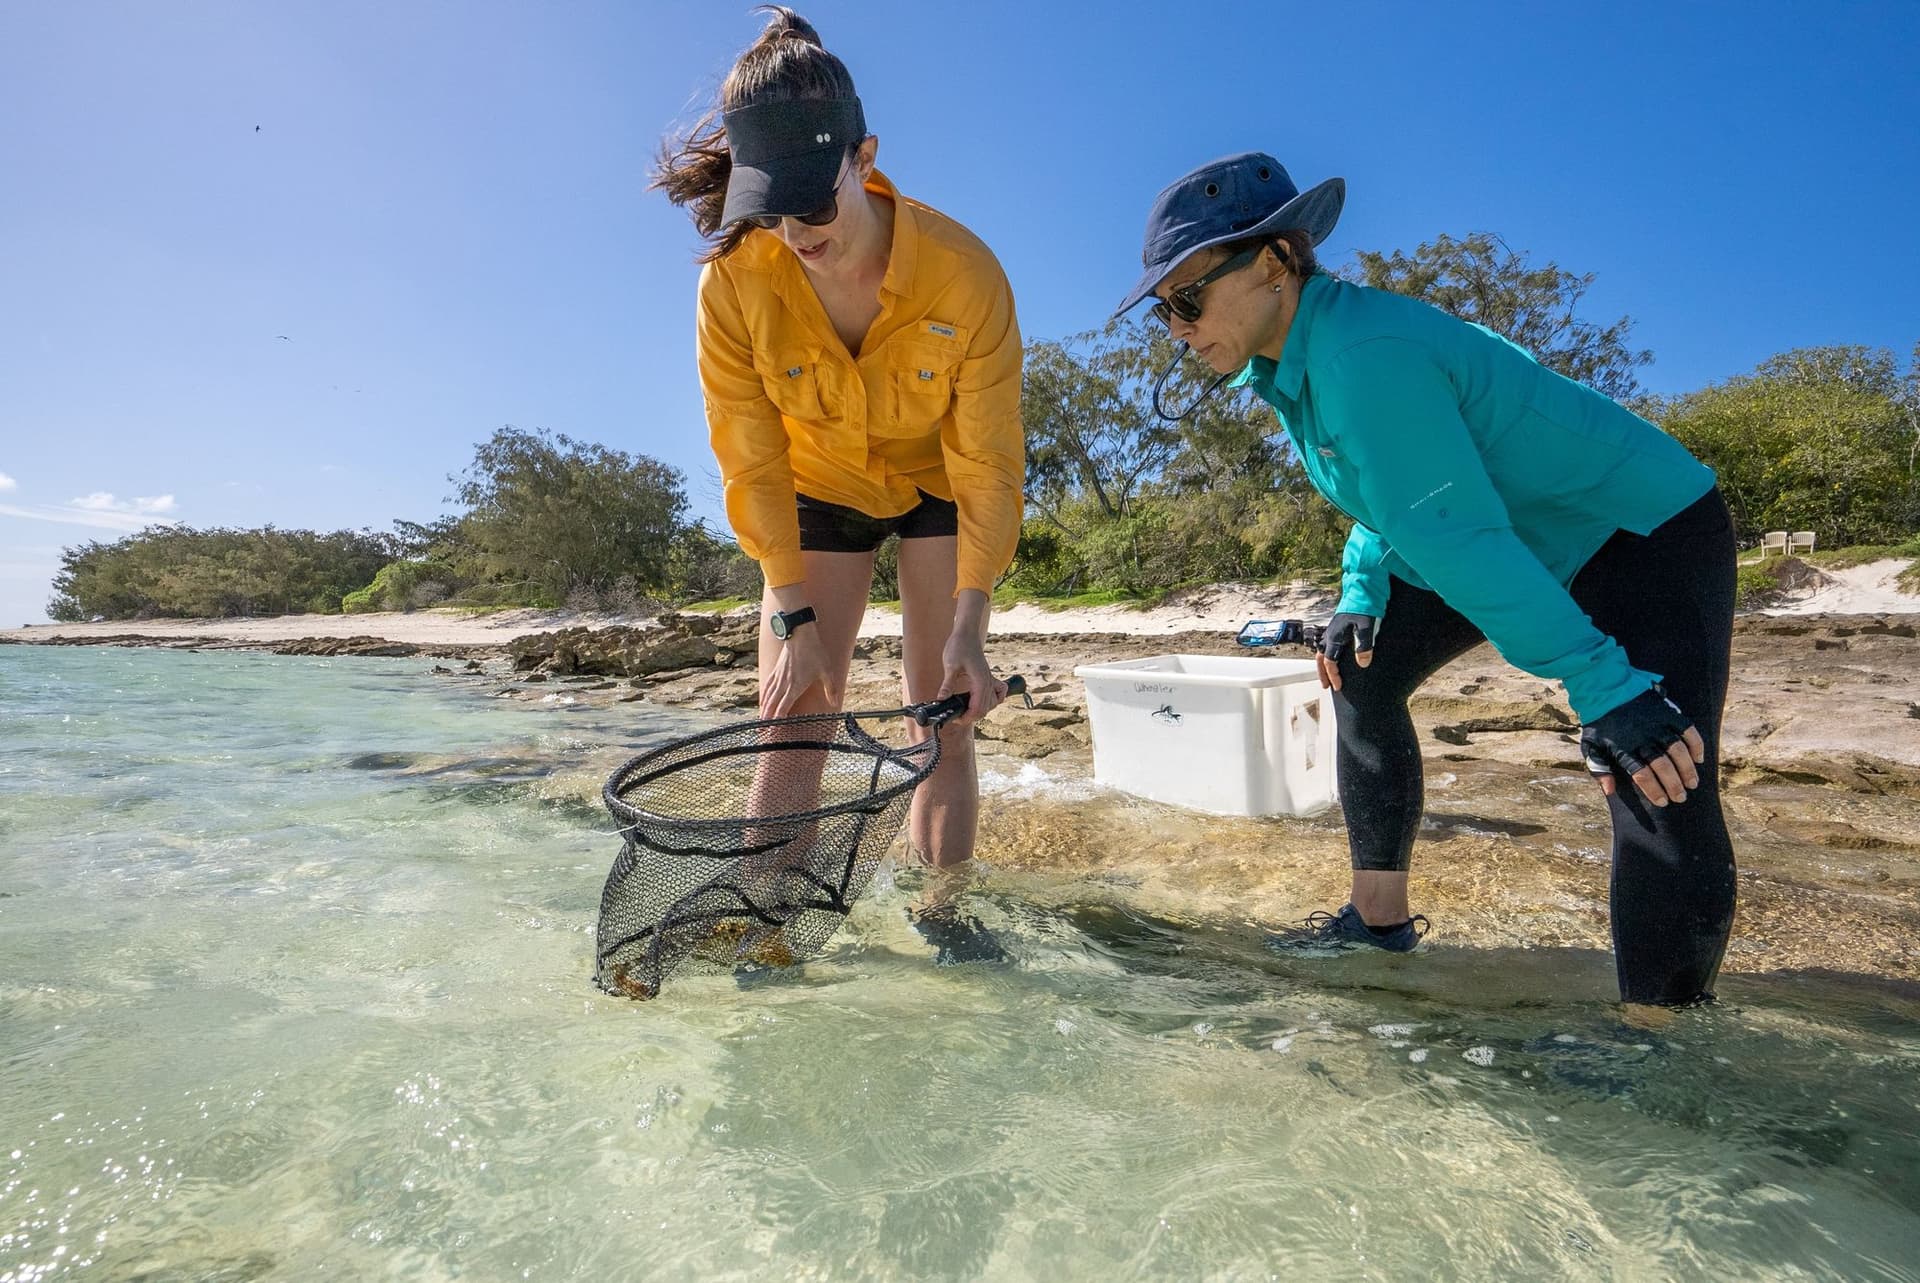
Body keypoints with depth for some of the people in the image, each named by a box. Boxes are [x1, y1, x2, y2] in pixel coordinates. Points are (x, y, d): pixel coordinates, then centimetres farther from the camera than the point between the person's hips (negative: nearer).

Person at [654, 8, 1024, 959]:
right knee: (790, 718, -6)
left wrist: (966, 631, -28)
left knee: (941, 713, -5)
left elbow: (989, 469, -24)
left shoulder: (965, 273, -29)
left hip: (939, 482, -1)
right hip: (819, 487, 1)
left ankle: (940, 917, 8)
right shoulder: (732, 282, -25)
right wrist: (793, 618, -21)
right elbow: (753, 465, -17)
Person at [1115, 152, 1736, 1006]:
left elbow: (1462, 536, -35)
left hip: (1645, 529, -9)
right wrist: (1362, 596, 0)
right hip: (1525, 535, 9)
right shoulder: (1292, 357, -2)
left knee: (1663, 801, -22)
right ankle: (1381, 916, 19)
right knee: (1359, 663, 9)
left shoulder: (1364, 356, -33)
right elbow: (1395, 493, 10)